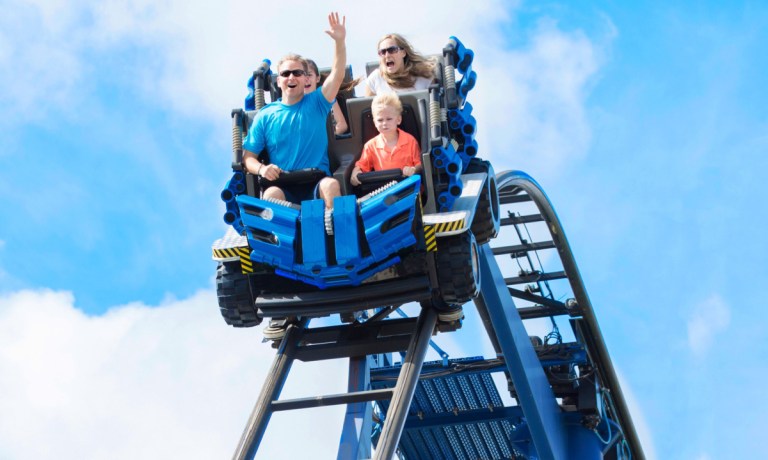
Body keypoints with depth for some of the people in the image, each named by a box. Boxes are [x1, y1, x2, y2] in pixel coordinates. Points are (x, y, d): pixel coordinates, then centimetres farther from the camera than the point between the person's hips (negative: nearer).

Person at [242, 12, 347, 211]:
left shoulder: (316, 103, 12)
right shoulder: (265, 115, 13)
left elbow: (338, 74, -3)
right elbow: (248, 156, 12)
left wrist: (339, 41, -20)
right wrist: (261, 168, -12)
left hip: (317, 183, 0)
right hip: (283, 185, 0)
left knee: (331, 184, -34)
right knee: (271, 194, -35)